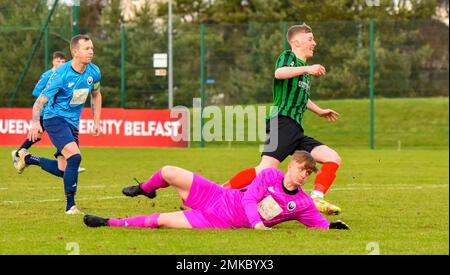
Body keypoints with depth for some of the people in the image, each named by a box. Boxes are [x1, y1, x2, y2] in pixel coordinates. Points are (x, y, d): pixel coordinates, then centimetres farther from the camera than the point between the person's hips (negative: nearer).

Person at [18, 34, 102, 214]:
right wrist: (35, 123, -31)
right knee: (74, 156, -26)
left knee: (63, 170, 7)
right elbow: (41, 101, -15)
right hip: (55, 118, -7)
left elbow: (96, 95, 16)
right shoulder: (61, 74, -21)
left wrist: (96, 122, 11)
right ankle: (70, 206, -17)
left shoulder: (93, 72, -4)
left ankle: (27, 158, 33)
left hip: (72, 122, 7)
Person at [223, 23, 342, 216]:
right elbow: (279, 73, -23)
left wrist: (319, 111, 54)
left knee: (333, 158, 0)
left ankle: (316, 199, -13)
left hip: (296, 130, 9)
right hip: (282, 122, -9)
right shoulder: (288, 57, 3)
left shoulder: (303, 66, 28)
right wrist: (307, 69, -25)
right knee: (266, 169, -24)